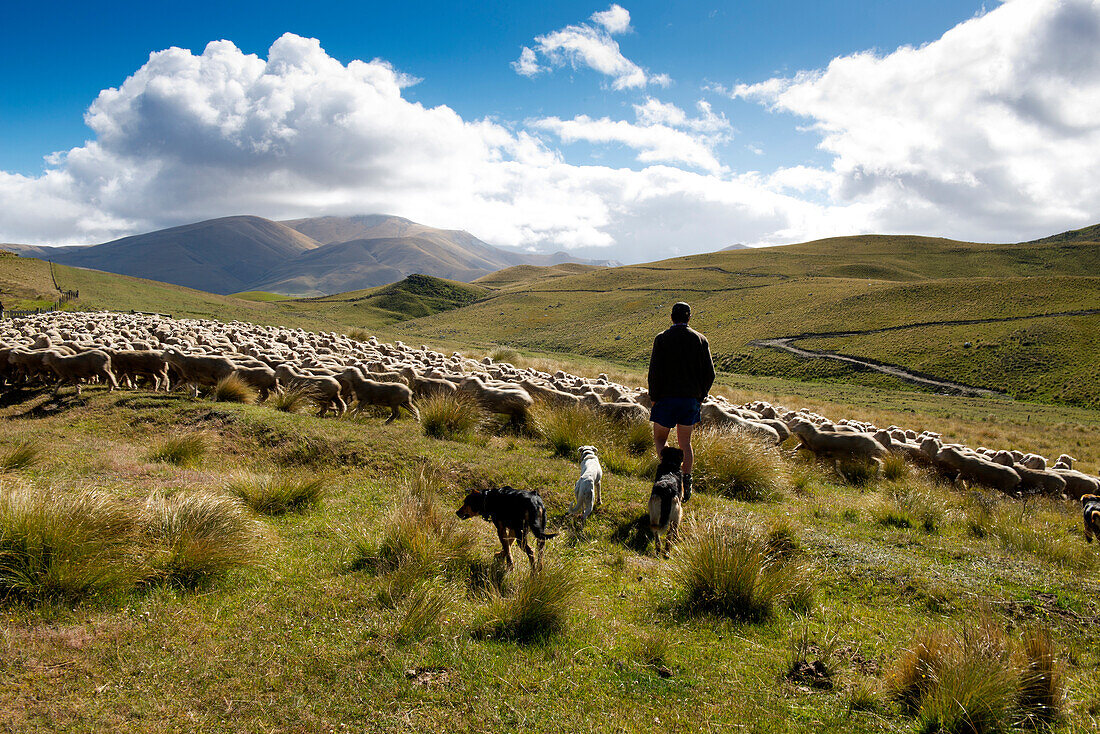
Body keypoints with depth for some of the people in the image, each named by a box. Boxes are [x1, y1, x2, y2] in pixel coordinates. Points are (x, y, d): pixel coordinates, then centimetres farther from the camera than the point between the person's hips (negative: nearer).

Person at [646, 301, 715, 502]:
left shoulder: (662, 338, -7)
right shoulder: (700, 340, 3)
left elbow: (655, 372, -11)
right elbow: (709, 373, 3)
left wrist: (654, 398, -2)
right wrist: (701, 397, 13)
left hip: (667, 397, -3)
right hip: (691, 399, 3)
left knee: (659, 438, 10)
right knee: (685, 442, 14)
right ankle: (686, 480, 11)